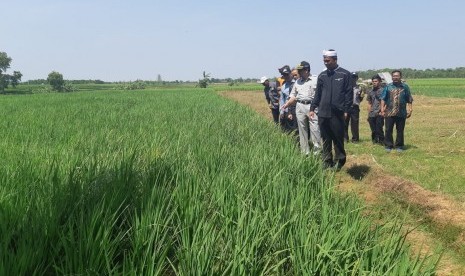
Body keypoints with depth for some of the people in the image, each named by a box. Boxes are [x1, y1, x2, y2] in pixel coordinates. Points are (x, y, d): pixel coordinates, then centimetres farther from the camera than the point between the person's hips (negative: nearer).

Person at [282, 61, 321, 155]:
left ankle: (317, 151, -1)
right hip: (300, 106, 5)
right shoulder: (297, 82, 14)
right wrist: (286, 104, 3)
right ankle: (305, 152, 16)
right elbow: (293, 96, 17)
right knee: (302, 130, 8)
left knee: (314, 129, -8)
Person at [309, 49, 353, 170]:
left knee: (338, 140, 4)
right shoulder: (322, 75, 11)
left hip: (337, 113, -4)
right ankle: (327, 162, 18)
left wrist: (346, 110, -7)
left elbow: (349, 93, -1)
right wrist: (312, 108, 9)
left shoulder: (345, 74, 0)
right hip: (323, 113, 4)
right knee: (325, 140, 8)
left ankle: (338, 162, 16)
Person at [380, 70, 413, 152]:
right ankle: (388, 146, 11)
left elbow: (409, 100, 7)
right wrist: (382, 109, -4)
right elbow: (383, 99, 4)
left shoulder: (405, 87, 7)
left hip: (401, 113, 0)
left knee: (400, 130, 7)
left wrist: (409, 110, 0)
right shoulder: (388, 87, 6)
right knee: (388, 130, 1)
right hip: (389, 113, 0)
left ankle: (399, 146, 17)